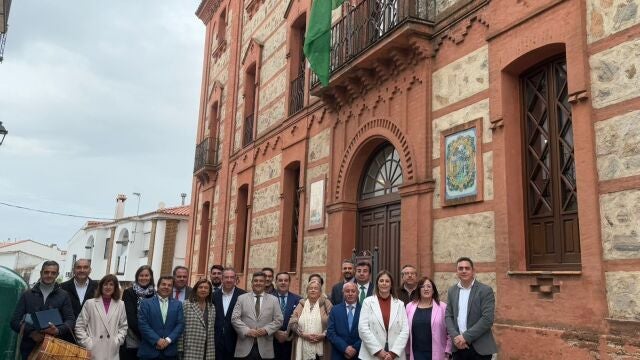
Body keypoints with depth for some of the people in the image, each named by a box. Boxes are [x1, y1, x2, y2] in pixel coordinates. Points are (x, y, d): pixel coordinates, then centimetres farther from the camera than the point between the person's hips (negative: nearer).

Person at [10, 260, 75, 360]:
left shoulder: (63, 295, 8)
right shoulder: (27, 295, 10)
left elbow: (71, 321, 2)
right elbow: (14, 321, 4)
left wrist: (58, 330, -19)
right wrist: (31, 333, -13)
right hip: (29, 347, 1)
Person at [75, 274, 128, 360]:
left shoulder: (120, 305, 9)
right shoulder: (90, 303, 4)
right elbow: (79, 326, 3)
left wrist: (117, 341, 0)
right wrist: (87, 343, -5)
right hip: (93, 350, -1)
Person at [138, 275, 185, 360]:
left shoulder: (177, 304, 10)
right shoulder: (146, 303, 4)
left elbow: (180, 324, 2)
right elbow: (143, 324, -5)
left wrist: (168, 340, -12)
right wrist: (157, 340, -13)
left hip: (170, 351, 2)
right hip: (149, 350, -2)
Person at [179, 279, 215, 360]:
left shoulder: (212, 308, 12)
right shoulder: (186, 304, -2)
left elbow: (212, 331, 13)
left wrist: (212, 352, 10)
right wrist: (180, 349, -7)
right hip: (191, 351, -4)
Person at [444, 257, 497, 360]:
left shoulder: (485, 290, -6)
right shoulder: (452, 291, 9)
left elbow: (488, 319, -14)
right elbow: (448, 316, 7)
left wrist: (466, 337, -16)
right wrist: (455, 336, -10)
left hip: (480, 348, -4)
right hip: (458, 347, 4)